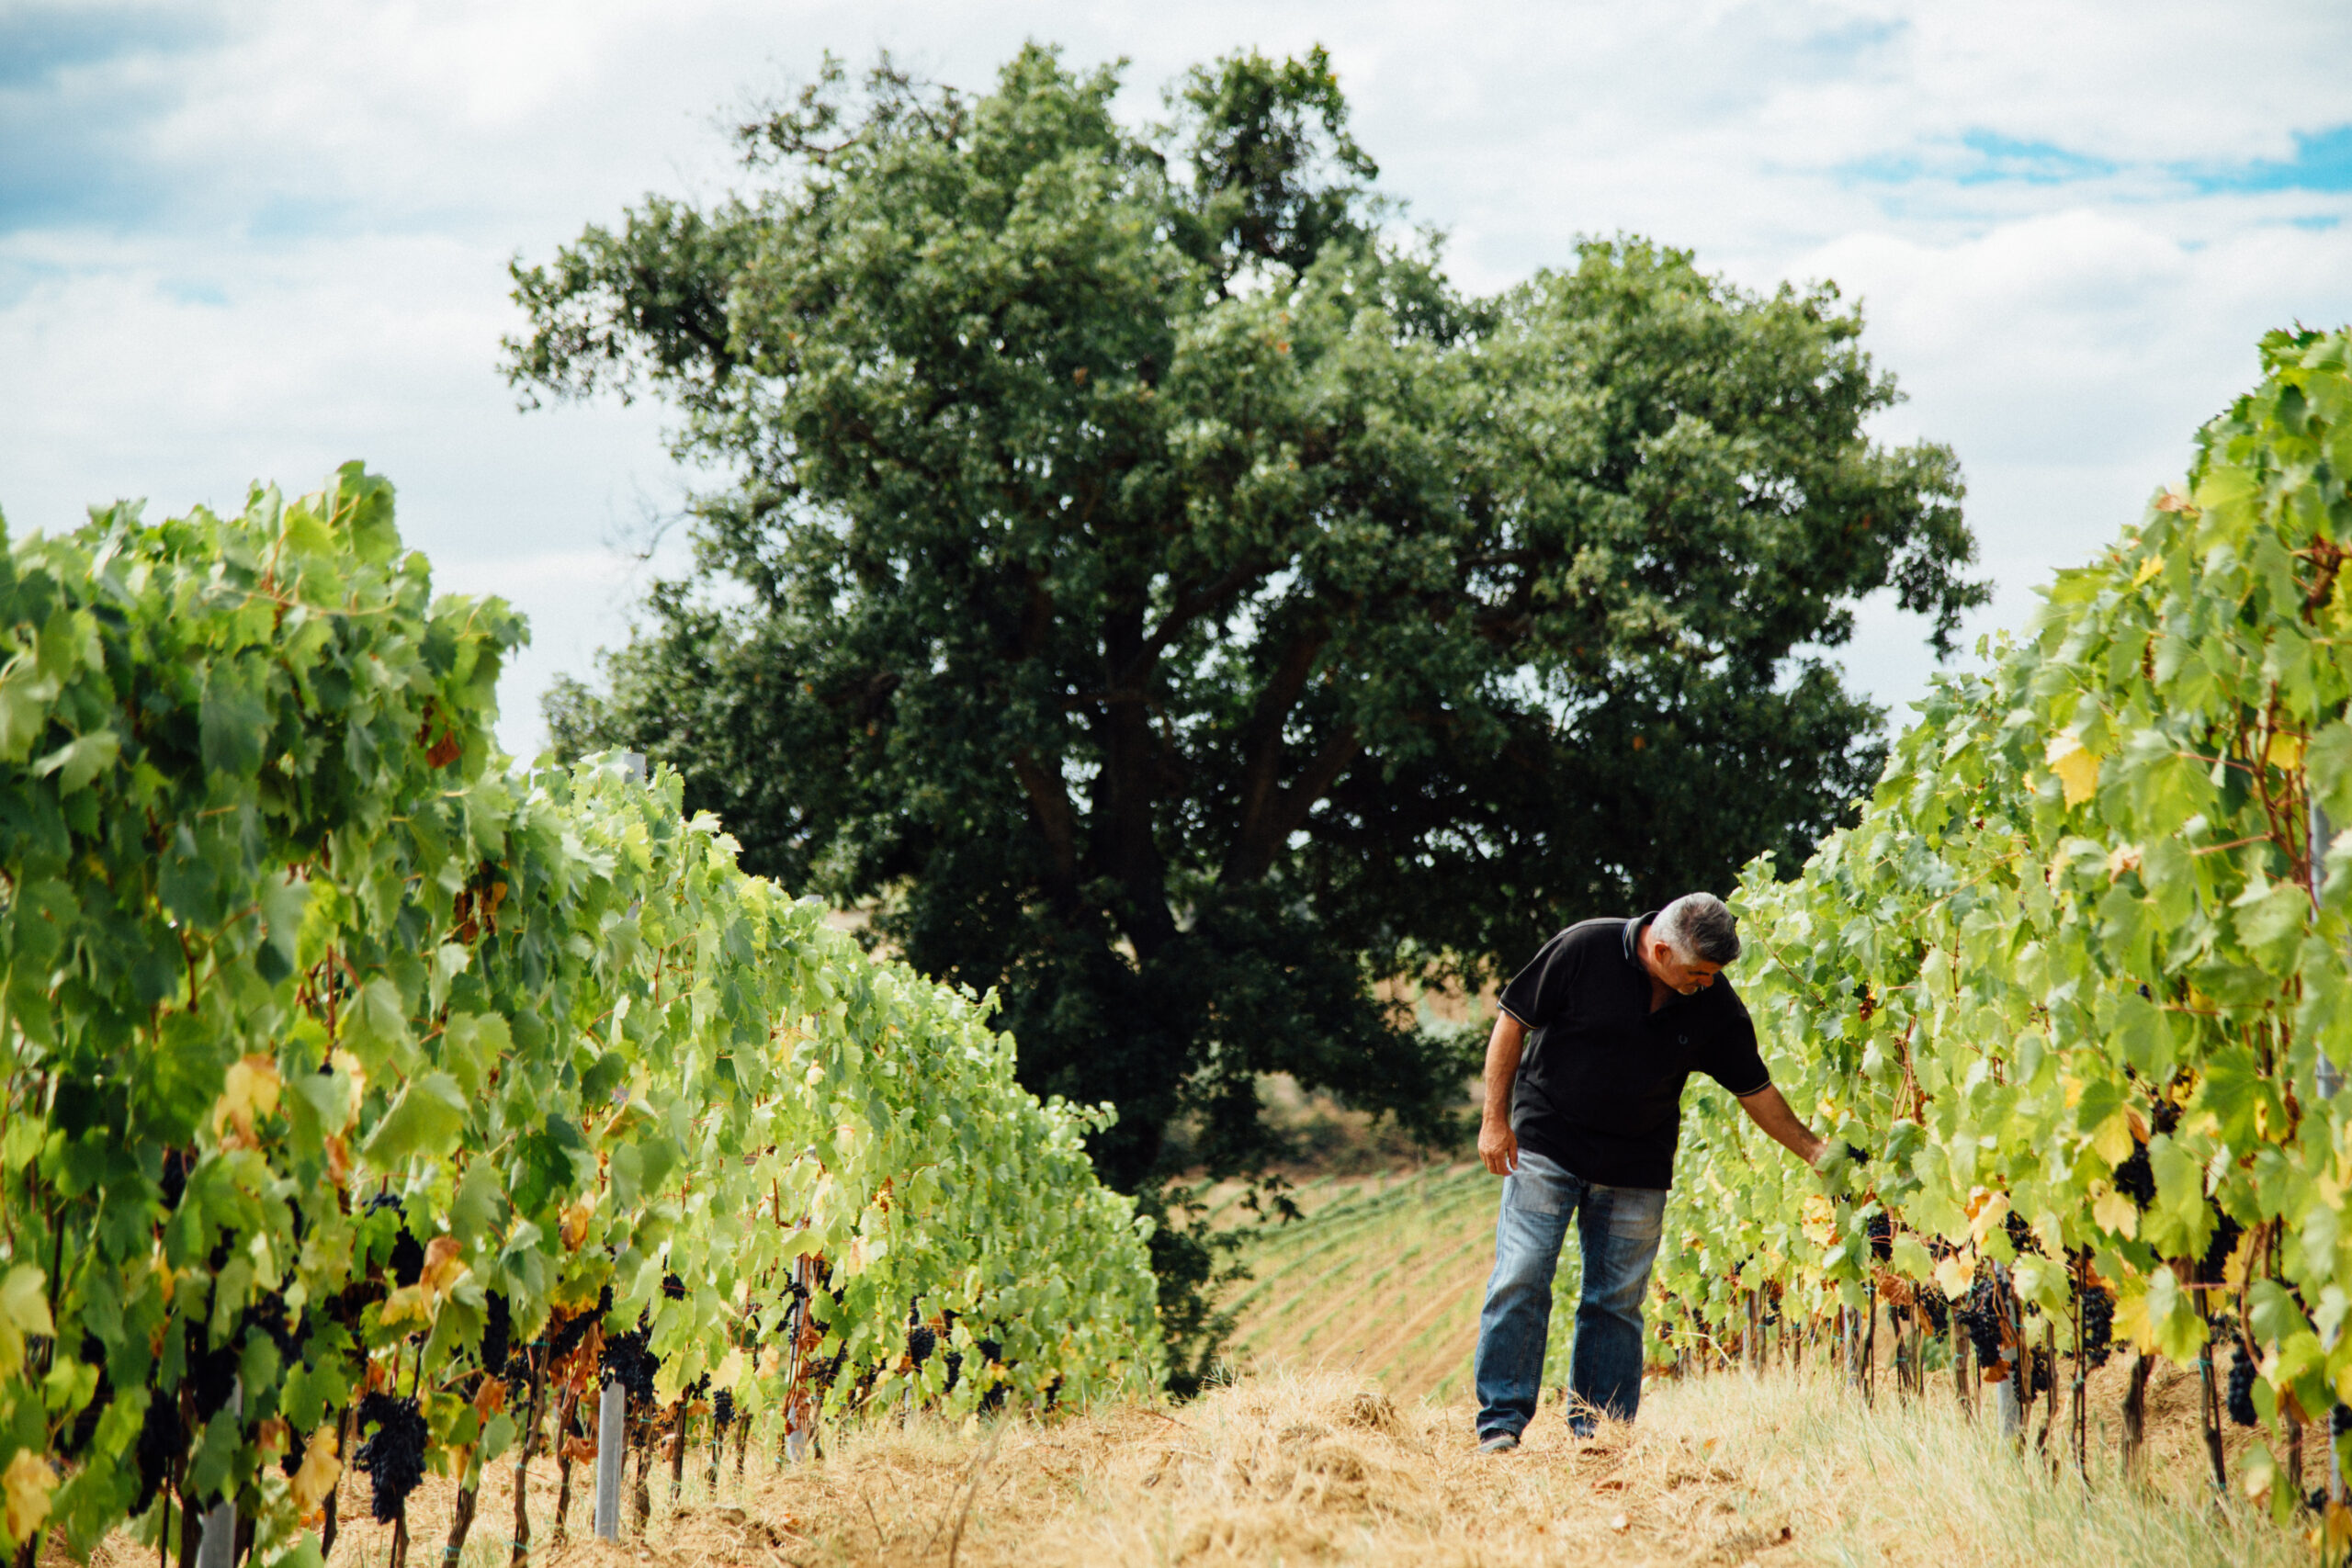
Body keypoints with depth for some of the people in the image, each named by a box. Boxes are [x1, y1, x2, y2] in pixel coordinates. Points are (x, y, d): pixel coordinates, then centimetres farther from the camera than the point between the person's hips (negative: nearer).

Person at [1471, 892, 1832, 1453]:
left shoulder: (1716, 1006, -6)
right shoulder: (1584, 950, -16)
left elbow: (1755, 1090, 6)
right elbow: (1512, 1024, -8)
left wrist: (1812, 1150, 0)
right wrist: (1495, 1119, -10)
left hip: (1636, 1169, 3)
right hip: (1546, 1147, -3)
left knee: (1618, 1300, 2)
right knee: (1521, 1279, -10)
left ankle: (1599, 1434, 7)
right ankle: (1501, 1419, -5)